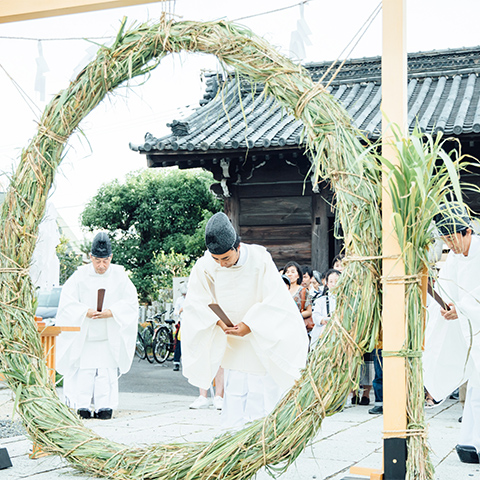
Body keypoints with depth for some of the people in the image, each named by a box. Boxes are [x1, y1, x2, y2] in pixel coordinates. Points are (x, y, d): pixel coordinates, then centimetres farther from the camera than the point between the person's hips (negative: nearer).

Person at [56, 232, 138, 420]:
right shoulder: (80, 276, -2)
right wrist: (85, 311, -21)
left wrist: (111, 312, -18)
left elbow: (131, 302, -3)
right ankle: (82, 405, 2)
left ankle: (104, 406, -1)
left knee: (107, 373, -3)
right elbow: (67, 302, -6)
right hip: (83, 337, 0)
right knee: (84, 372, -3)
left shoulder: (119, 276, 0)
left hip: (110, 338, 1)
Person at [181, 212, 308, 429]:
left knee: (264, 388, -2)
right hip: (233, 341, 2)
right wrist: (218, 322, -21)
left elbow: (275, 301, -17)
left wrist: (250, 325, -24)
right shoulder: (205, 266, -13)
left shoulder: (260, 260, -20)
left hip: (263, 339, -2)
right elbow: (197, 303, -4)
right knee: (235, 392, 1)